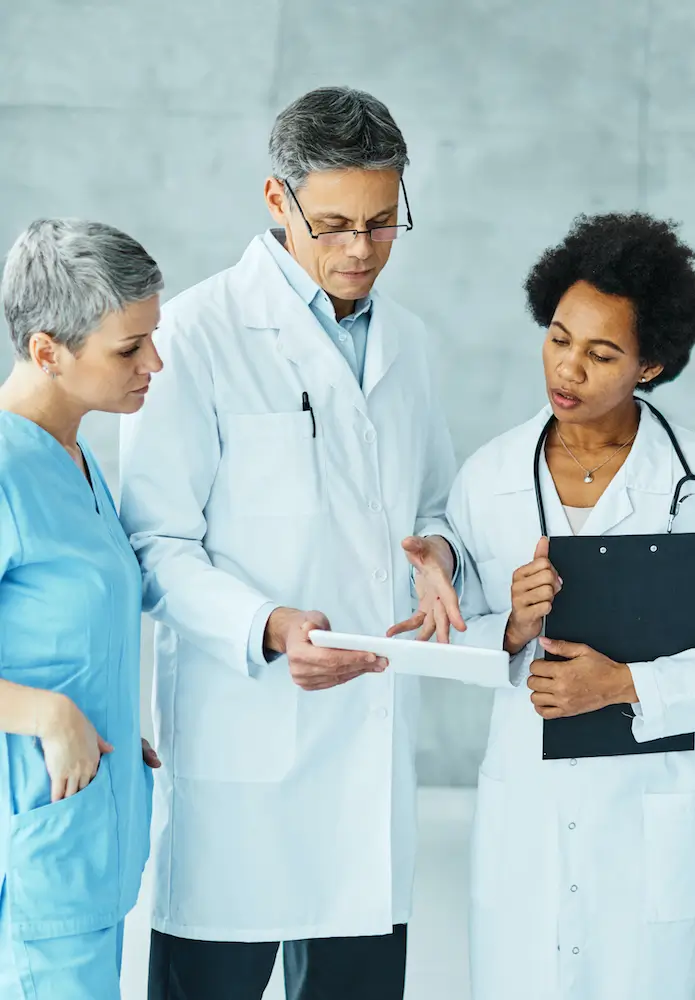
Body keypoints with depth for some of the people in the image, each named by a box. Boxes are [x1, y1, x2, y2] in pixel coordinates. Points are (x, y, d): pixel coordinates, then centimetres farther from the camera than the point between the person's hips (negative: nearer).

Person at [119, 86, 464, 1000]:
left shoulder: (404, 340, 14)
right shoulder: (200, 334, -6)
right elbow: (157, 546, -8)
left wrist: (437, 550, 0)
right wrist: (267, 628, -24)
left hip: (374, 741, 6)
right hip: (242, 741, -5)